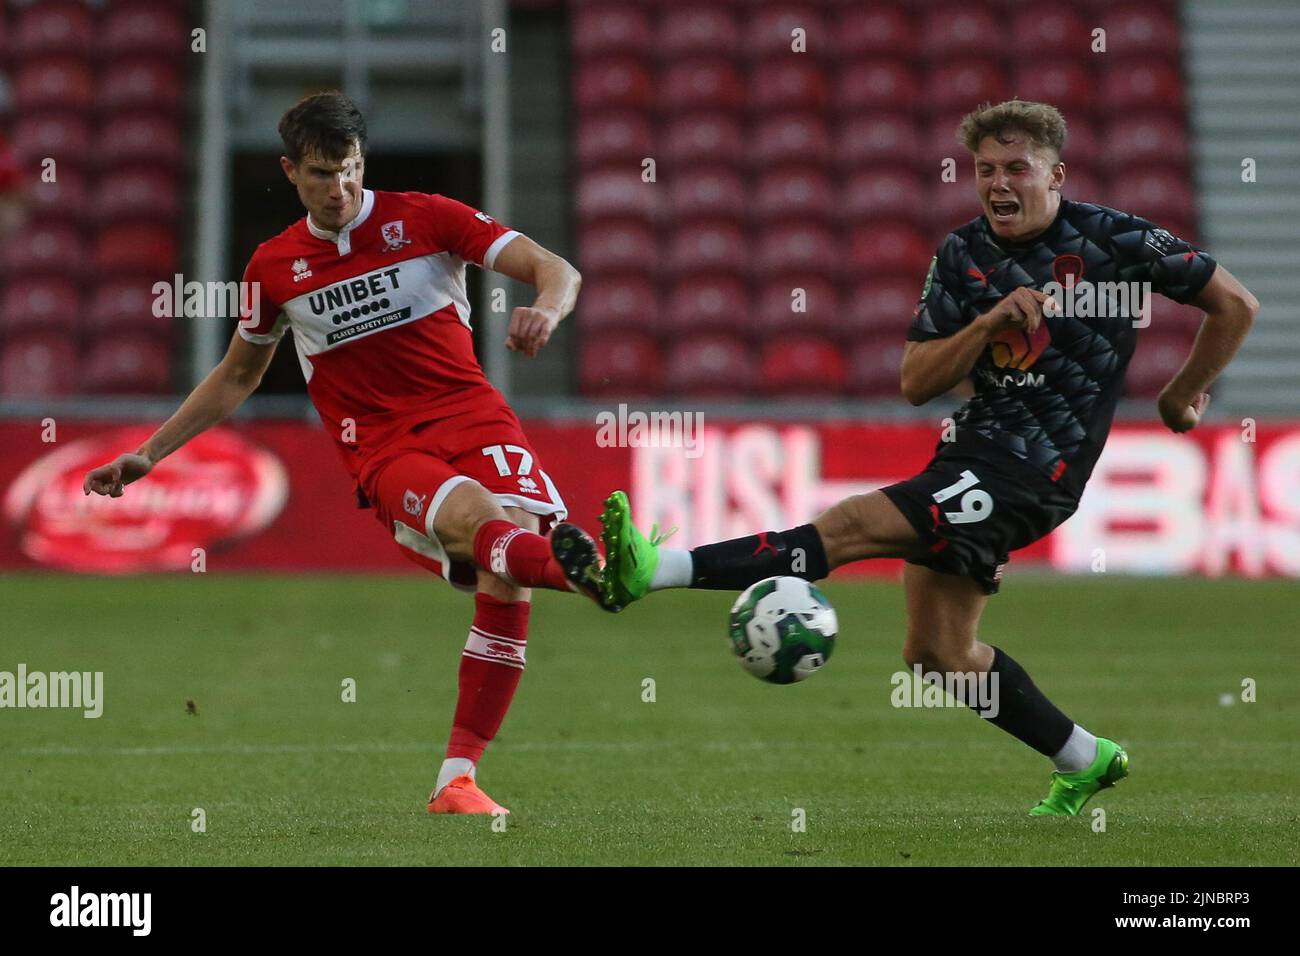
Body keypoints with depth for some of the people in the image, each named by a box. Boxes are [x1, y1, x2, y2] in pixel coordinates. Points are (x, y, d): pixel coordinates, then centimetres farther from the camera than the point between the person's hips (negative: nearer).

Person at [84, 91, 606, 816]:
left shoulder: (425, 218, 5)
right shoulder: (275, 266, 12)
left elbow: (557, 271, 1)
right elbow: (237, 378, 29)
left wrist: (546, 311, -23)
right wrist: (149, 454, 26)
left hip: (472, 416, 0)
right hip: (383, 450, 0)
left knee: (506, 582, -22)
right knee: (480, 520, -33)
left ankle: (457, 781, -11)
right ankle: (592, 567, -68)